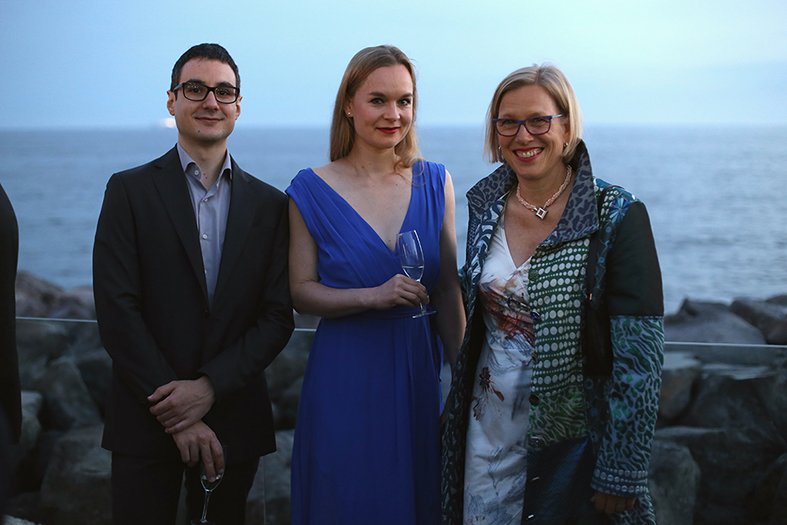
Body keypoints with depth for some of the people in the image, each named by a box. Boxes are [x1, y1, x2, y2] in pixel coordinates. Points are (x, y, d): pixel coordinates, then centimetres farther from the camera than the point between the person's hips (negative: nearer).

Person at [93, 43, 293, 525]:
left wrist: (209, 386, -13)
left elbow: (278, 317, 1)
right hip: (147, 420, -2)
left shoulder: (270, 205, 6)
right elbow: (117, 310, -8)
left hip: (235, 420, 2)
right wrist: (177, 416, -12)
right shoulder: (130, 190, -1)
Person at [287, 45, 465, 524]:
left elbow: (448, 291, 4)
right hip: (345, 379, -2)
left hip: (418, 370, 2)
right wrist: (374, 296, -20)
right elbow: (302, 291, -5)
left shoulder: (435, 183, 2)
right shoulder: (314, 190, -5)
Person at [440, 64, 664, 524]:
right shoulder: (486, 204, 0)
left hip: (576, 437, -4)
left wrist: (619, 474, -17)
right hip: (493, 431, 5)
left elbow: (639, 353, -17)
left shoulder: (618, 217, -16)